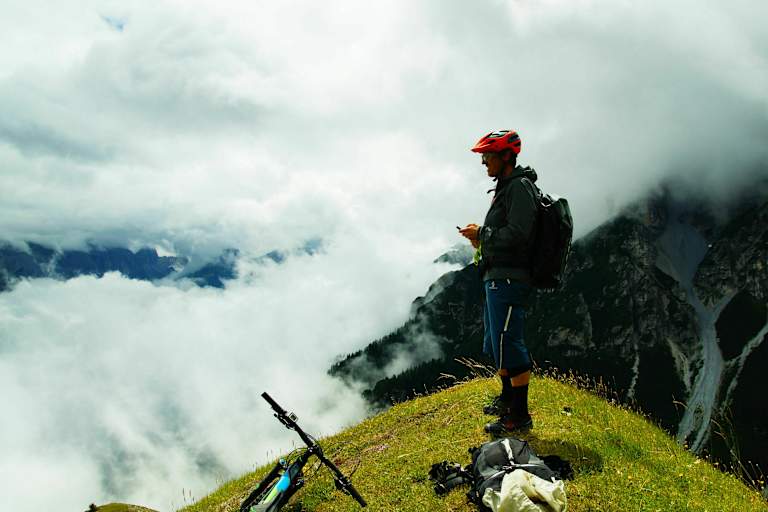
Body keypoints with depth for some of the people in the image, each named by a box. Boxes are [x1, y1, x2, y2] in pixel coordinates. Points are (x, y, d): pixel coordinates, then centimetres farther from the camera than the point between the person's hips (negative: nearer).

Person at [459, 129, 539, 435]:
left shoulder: (520, 186, -13)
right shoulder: (505, 188, 19)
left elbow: (517, 234, -23)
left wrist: (482, 233, -12)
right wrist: (482, 240, 7)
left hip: (508, 280, -11)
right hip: (496, 277, 11)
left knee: (508, 345, -7)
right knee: (495, 343, 21)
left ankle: (520, 416, 2)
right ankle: (507, 398, 36)